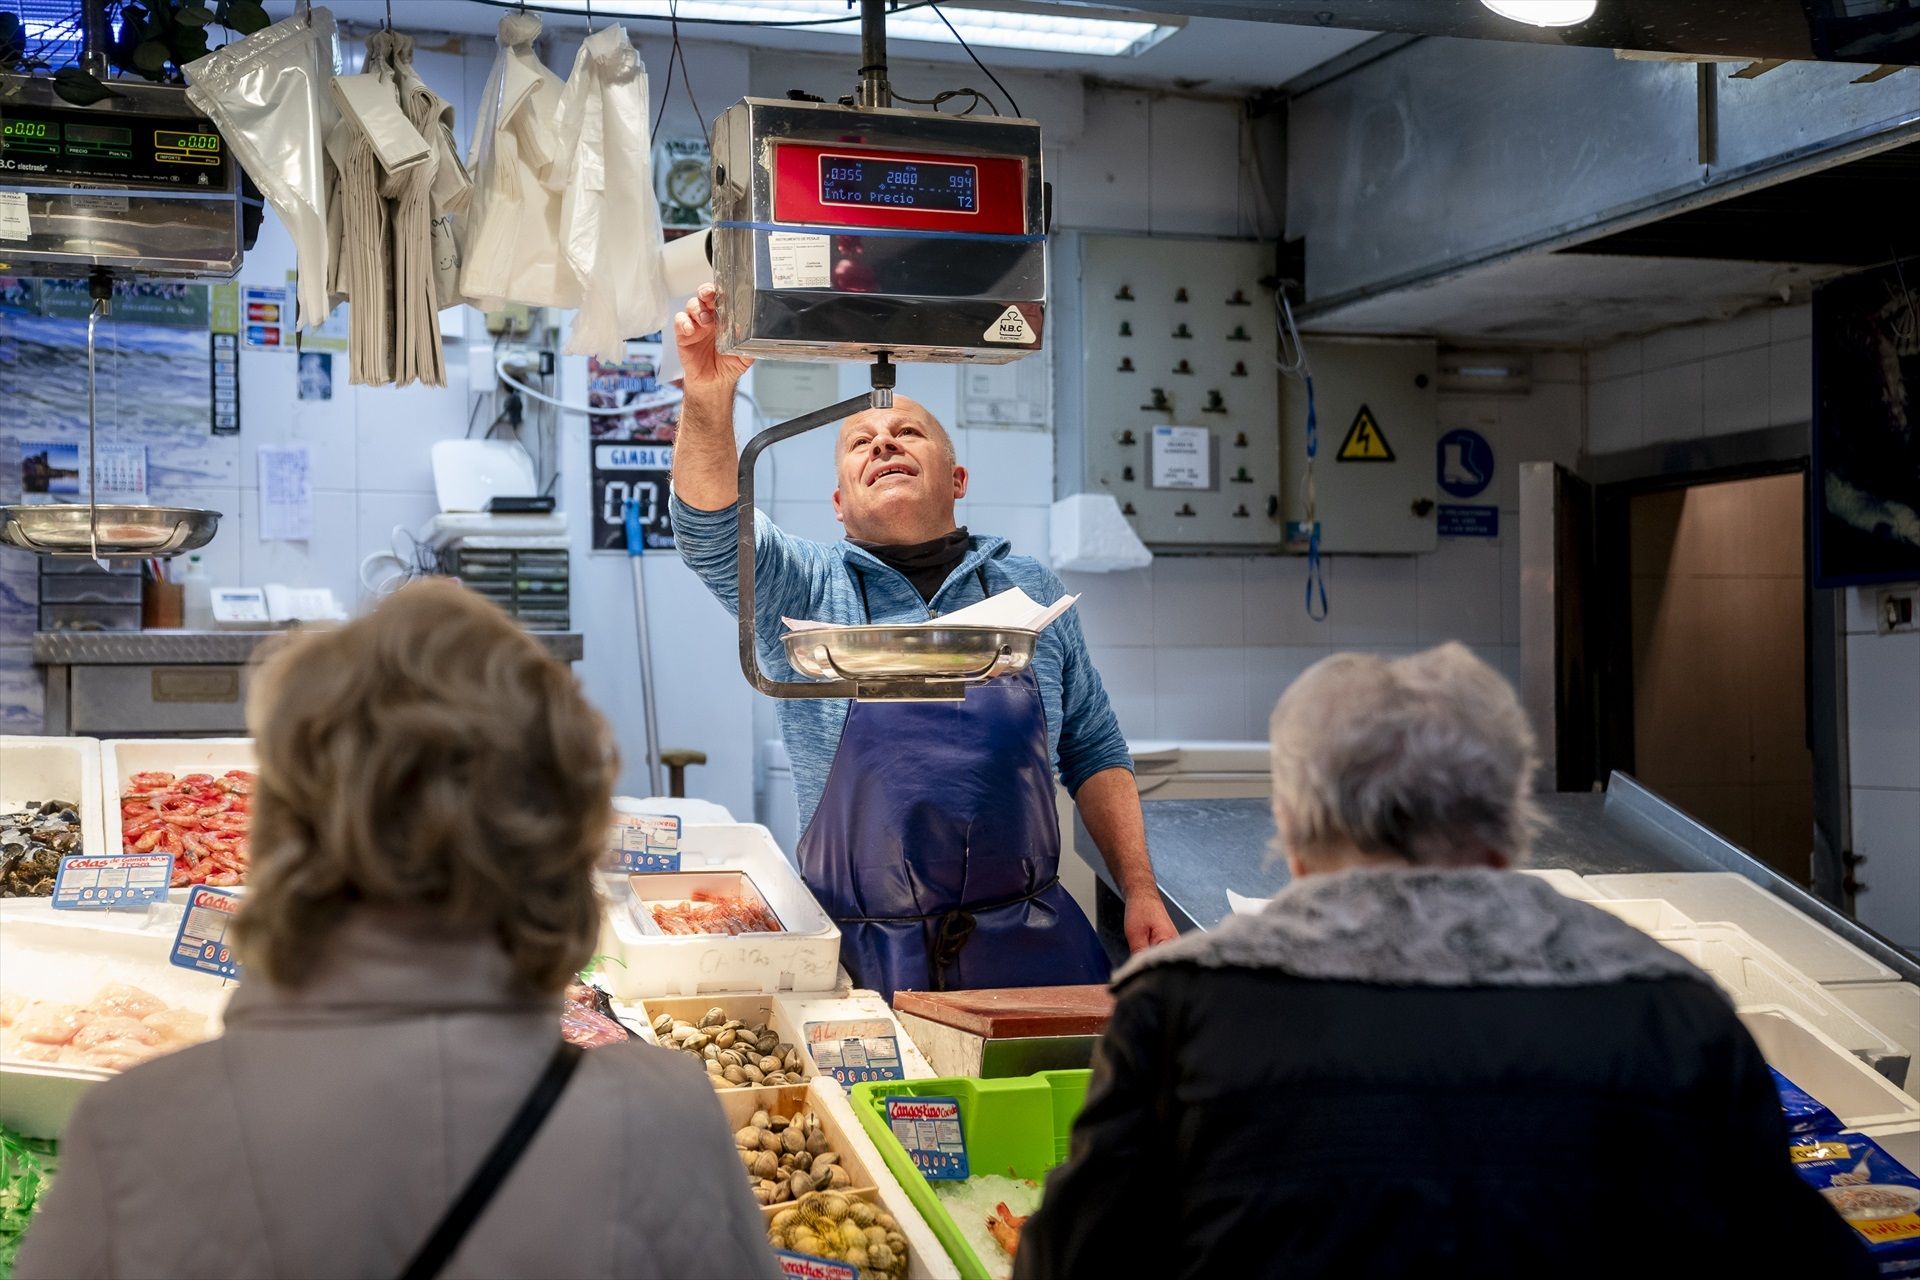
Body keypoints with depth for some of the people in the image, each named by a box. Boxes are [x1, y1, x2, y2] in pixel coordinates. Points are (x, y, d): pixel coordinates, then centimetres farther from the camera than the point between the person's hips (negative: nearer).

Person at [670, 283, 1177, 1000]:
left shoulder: (1029, 590, 10)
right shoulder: (808, 589, 3)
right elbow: (711, 536, -16)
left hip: (1029, 944, 2)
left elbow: (1094, 754, 14)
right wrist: (708, 400, -32)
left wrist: (1139, 890, 5)